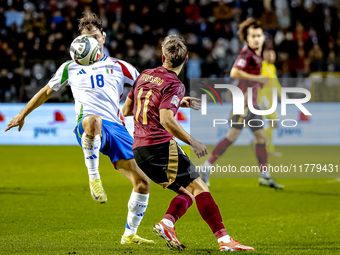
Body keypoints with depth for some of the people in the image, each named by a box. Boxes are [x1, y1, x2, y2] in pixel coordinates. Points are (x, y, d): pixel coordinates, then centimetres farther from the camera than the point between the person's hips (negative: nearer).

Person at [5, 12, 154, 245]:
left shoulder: (118, 66, 21)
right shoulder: (71, 67, 21)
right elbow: (47, 91, 33)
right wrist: (23, 115, 36)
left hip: (115, 128, 3)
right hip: (87, 126, -3)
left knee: (142, 182, -5)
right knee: (93, 120, -45)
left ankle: (129, 235, 12)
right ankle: (93, 177, -35)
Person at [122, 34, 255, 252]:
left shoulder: (144, 76, 14)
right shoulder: (174, 85, -9)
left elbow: (126, 110, 23)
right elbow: (166, 120, -23)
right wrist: (192, 142, -13)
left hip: (139, 150, 8)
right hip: (161, 146, -8)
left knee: (188, 192, 13)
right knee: (199, 187, -6)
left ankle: (167, 222, -11)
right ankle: (224, 240, -15)